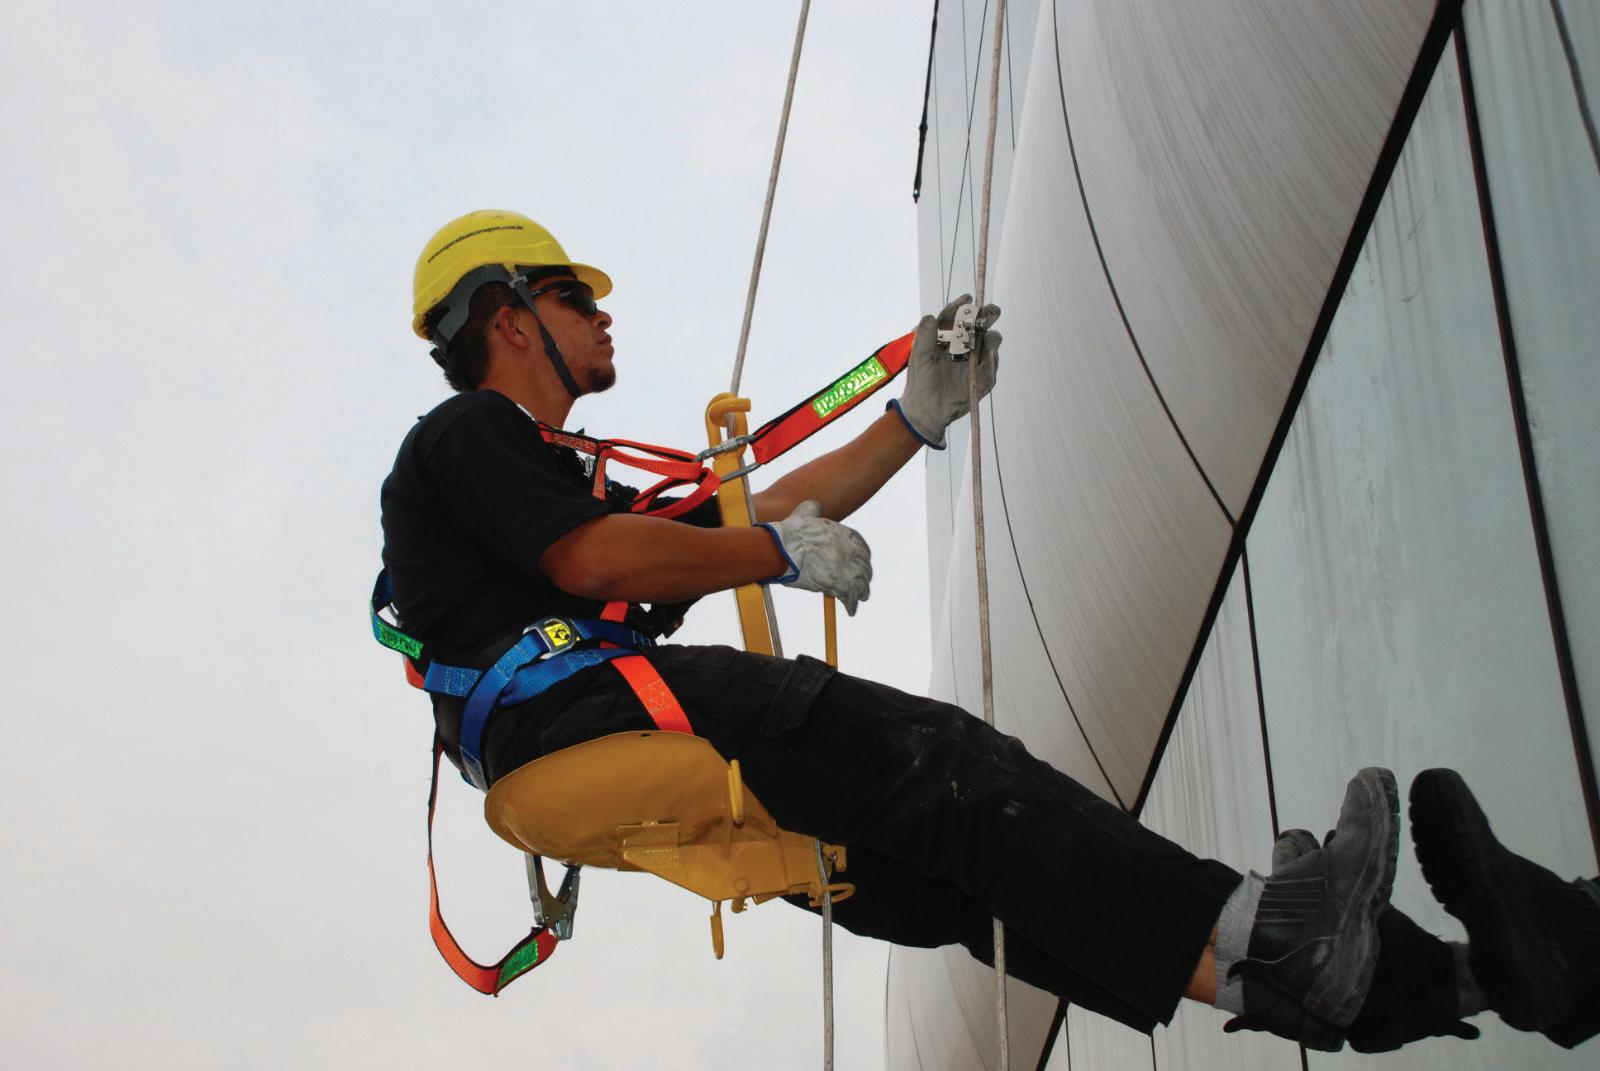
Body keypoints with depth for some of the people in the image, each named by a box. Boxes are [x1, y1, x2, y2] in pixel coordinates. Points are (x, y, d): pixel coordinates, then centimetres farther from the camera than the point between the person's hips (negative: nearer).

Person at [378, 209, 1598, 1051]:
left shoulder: (568, 481, 35)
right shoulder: (460, 437, 6)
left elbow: (752, 519, 30)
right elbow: (598, 561, -11)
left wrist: (920, 416, 29)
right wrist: (790, 554, 1)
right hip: (563, 713, -8)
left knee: (947, 868, -9)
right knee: (923, 756, -24)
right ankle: (1255, 934, -32)